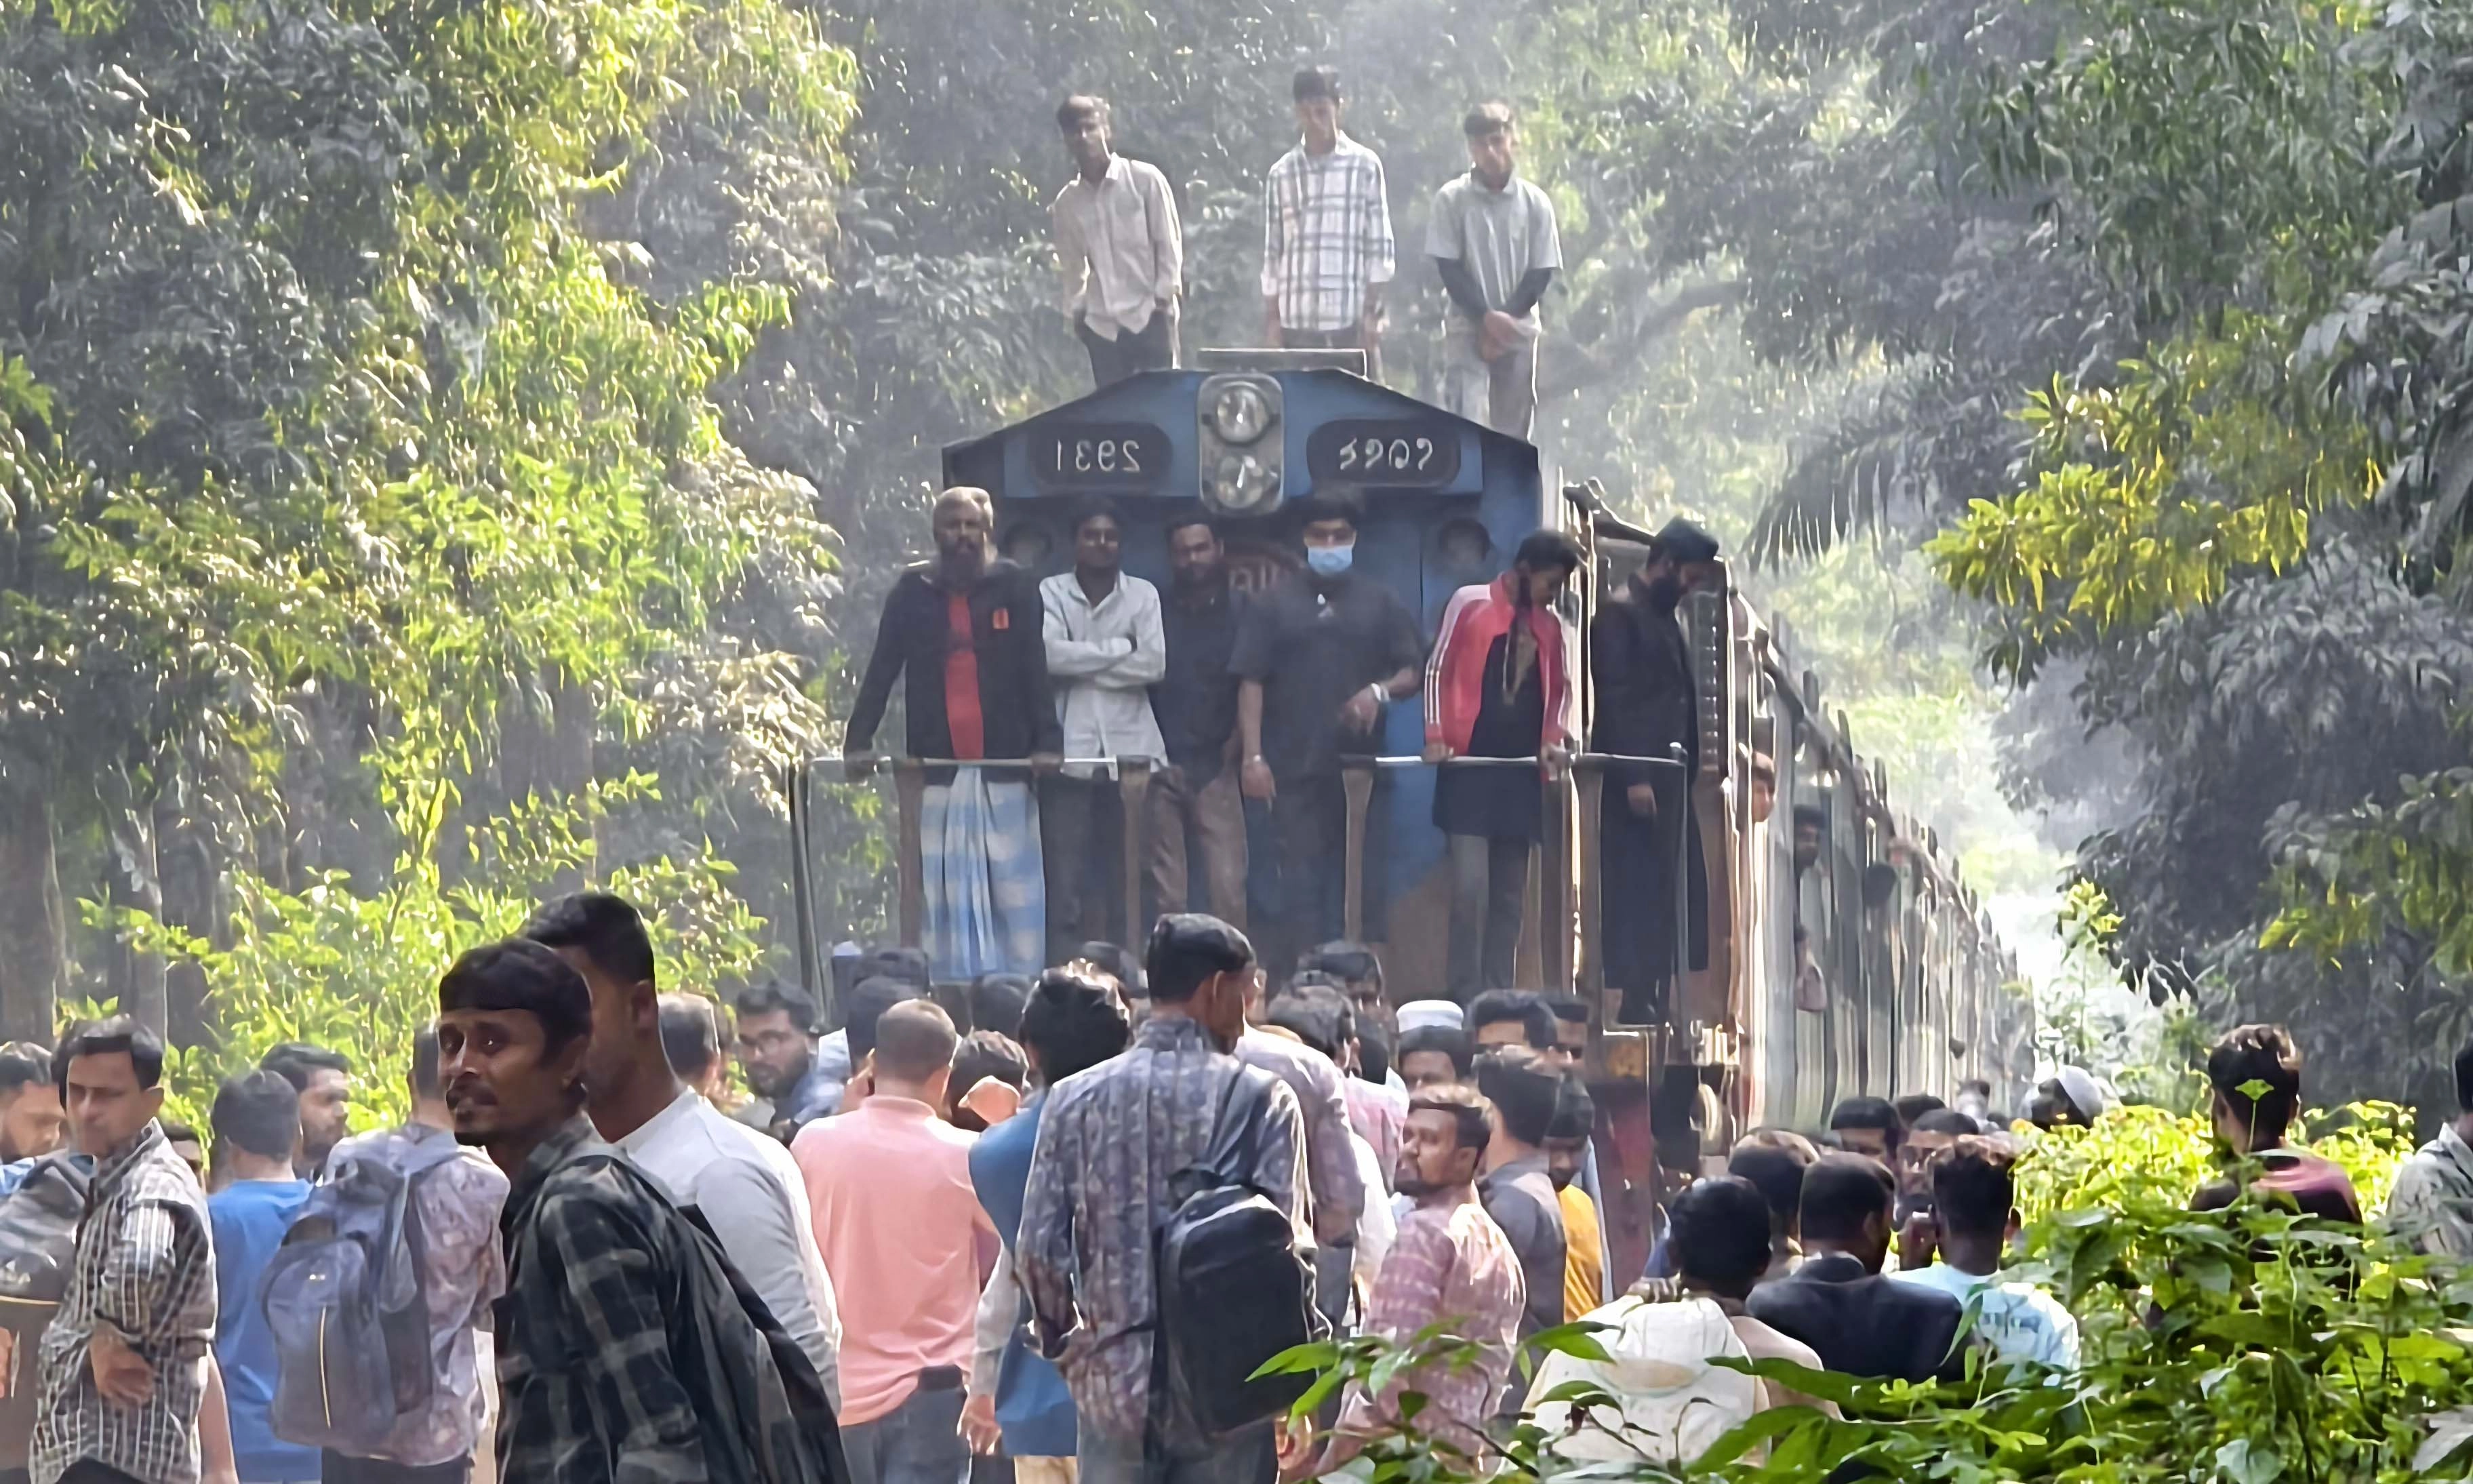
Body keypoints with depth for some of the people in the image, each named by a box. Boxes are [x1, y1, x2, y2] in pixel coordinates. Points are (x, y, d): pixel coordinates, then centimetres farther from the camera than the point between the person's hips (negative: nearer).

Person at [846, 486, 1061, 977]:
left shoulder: (1013, 588, 5)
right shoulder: (912, 593, 8)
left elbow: (1035, 671, 1)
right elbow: (881, 671, 5)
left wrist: (1046, 742, -10)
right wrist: (858, 741, -5)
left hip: (1004, 766, -1)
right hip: (938, 767, 1)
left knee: (1016, 890, -3)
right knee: (946, 894, 0)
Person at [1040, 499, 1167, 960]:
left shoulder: (1142, 595, 9)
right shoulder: (1051, 593, 6)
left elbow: (1154, 663, -2)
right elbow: (1050, 655, -9)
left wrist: (1084, 669, -4)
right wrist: (1119, 648, -5)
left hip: (1128, 749, 1)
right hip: (1070, 749, -1)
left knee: (1126, 876, 2)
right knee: (1064, 876, -5)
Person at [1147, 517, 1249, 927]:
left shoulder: (1241, 612, 7)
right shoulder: (1156, 612, 8)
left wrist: (1237, 743, -3)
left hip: (1216, 767, -1)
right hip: (1164, 766, 1)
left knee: (1228, 887, -9)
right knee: (1168, 889, -1)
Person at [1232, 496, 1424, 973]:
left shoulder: (1380, 604, 12)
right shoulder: (1273, 606, 8)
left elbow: (1413, 673, 10)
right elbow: (1251, 682, 2)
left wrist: (1380, 692, -12)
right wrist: (1253, 756, -8)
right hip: (1295, 770, -2)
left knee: (1361, 881, 4)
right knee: (1298, 882, -6)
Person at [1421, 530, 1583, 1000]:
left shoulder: (1553, 627, 13)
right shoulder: (1470, 604, 1)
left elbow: (1563, 687, 16)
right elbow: (1438, 671, 0)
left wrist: (1556, 738, -2)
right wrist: (1436, 736, -9)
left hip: (1523, 771, 5)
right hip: (1469, 764, -5)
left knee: (1510, 893, 4)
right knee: (1470, 885, -14)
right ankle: (1464, 1001, -12)